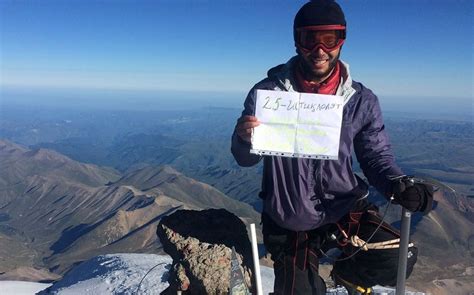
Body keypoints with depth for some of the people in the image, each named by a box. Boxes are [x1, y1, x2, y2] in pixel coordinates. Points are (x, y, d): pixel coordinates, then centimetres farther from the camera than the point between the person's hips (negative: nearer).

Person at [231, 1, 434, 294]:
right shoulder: (268, 92, -10)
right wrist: (245, 139, -31)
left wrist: (398, 186, -22)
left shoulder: (362, 101, -7)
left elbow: (377, 156, -1)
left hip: (345, 209, 1)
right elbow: (246, 159, -6)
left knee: (399, 258, -19)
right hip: (290, 222, 0)